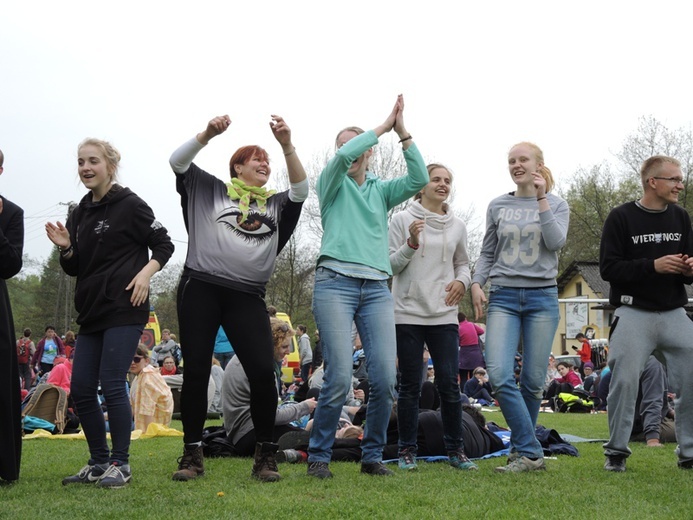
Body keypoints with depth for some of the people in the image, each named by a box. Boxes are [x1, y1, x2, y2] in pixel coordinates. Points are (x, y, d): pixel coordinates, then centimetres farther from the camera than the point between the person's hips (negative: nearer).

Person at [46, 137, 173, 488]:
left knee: (111, 384, -9)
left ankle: (120, 464, 2)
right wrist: (65, 248, -2)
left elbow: (164, 245, -2)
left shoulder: (130, 205, -5)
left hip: (124, 310, -7)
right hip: (91, 312, 7)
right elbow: (74, 268, 17)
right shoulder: (79, 214, 14)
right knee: (81, 389, 5)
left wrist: (146, 272, -17)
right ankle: (99, 462, 18)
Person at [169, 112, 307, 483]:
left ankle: (265, 455, 2)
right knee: (196, 372, 0)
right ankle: (192, 453, 11)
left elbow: (301, 190, 2)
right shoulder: (210, 190, 13)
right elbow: (177, 161, 5)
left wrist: (287, 145, -10)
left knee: (263, 372, -11)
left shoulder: (275, 204, 18)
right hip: (201, 287, -1)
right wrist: (208, 134, -11)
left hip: (247, 296, 2)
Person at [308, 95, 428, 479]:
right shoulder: (332, 184, 11)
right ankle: (318, 457, 2)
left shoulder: (381, 190, 19)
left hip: (377, 289, 4)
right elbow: (343, 157, -11)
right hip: (335, 283, -4)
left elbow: (419, 178, 2)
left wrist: (403, 133, -3)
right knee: (339, 377, -13)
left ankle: (373, 455, 8)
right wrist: (383, 127, -3)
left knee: (385, 377, -7)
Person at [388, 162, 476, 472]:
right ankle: (407, 451, 11)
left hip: (444, 315, 3)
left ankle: (456, 450, 10)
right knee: (410, 386, 2)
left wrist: (462, 281, 0)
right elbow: (391, 264, -1)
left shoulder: (457, 226, 11)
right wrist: (411, 243, -17)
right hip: (408, 314, -2)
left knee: (449, 384, 0)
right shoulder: (402, 219, 1)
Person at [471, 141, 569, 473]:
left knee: (533, 380, 1)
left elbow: (556, 242, -10)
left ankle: (521, 449, 18)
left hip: (542, 297, -1)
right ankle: (530, 452, -10)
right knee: (499, 375, -16)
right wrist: (476, 283, -1)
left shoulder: (556, 204, 8)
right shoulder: (498, 206, 11)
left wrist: (541, 198, -9)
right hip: (503, 297, 1)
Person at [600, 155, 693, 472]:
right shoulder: (621, 217, -3)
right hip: (634, 313, -4)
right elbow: (608, 268, -8)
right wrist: (653, 266, -18)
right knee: (624, 382, -5)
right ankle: (617, 452, 10)